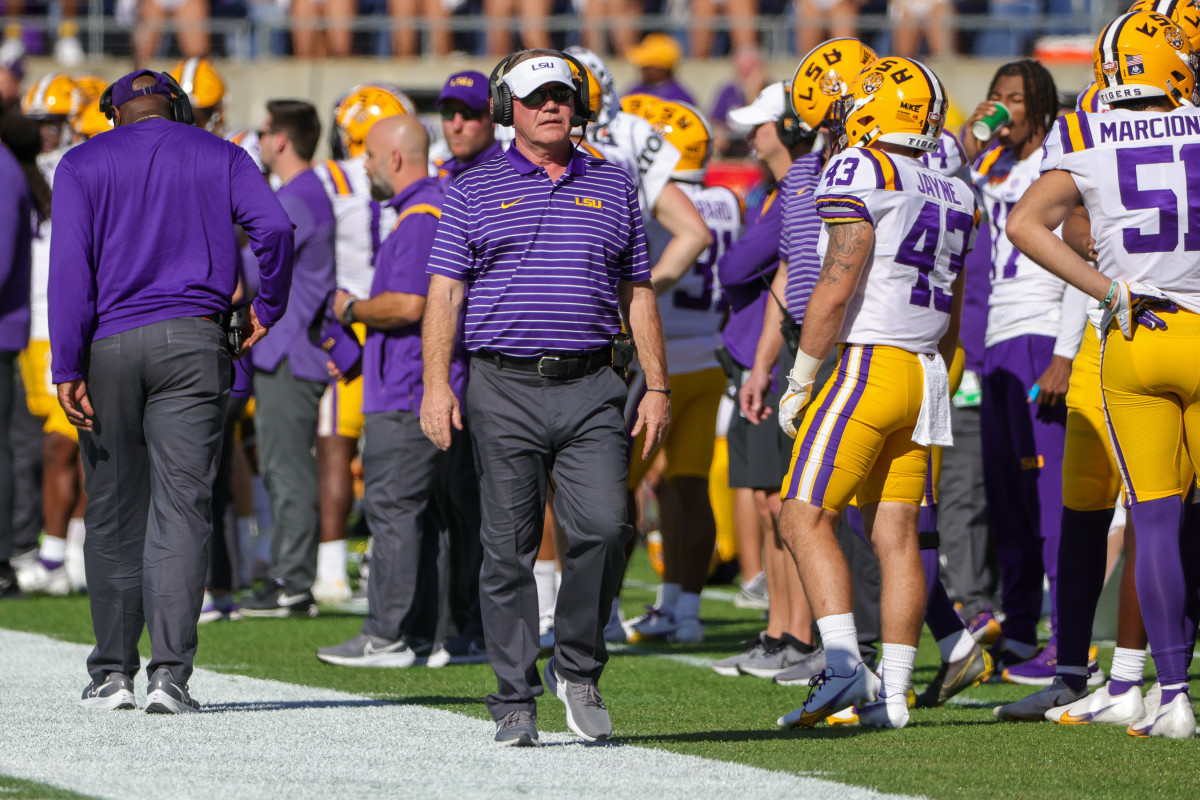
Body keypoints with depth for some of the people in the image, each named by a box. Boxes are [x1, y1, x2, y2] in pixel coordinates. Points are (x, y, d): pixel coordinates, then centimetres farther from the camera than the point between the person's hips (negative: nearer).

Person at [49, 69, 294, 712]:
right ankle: (170, 671, -15)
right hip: (193, 343, 0)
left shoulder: (83, 164, 8)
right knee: (182, 508, -4)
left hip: (109, 345, 0)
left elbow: (70, 265, -4)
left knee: (113, 514, 9)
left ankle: (112, 673, 13)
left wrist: (67, 367, -7)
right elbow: (274, 228, -7)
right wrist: (269, 309, 8)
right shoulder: (221, 158, 10)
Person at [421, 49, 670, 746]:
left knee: (603, 528, -13)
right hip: (504, 390, -1)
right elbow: (445, 295, 3)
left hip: (589, 389, 1)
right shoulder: (475, 193, 7)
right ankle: (516, 701, 6)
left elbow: (638, 294, 15)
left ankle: (578, 668, 8)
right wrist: (437, 382, -8)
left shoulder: (613, 189, 14)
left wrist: (658, 388, 9)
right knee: (509, 549, 0)